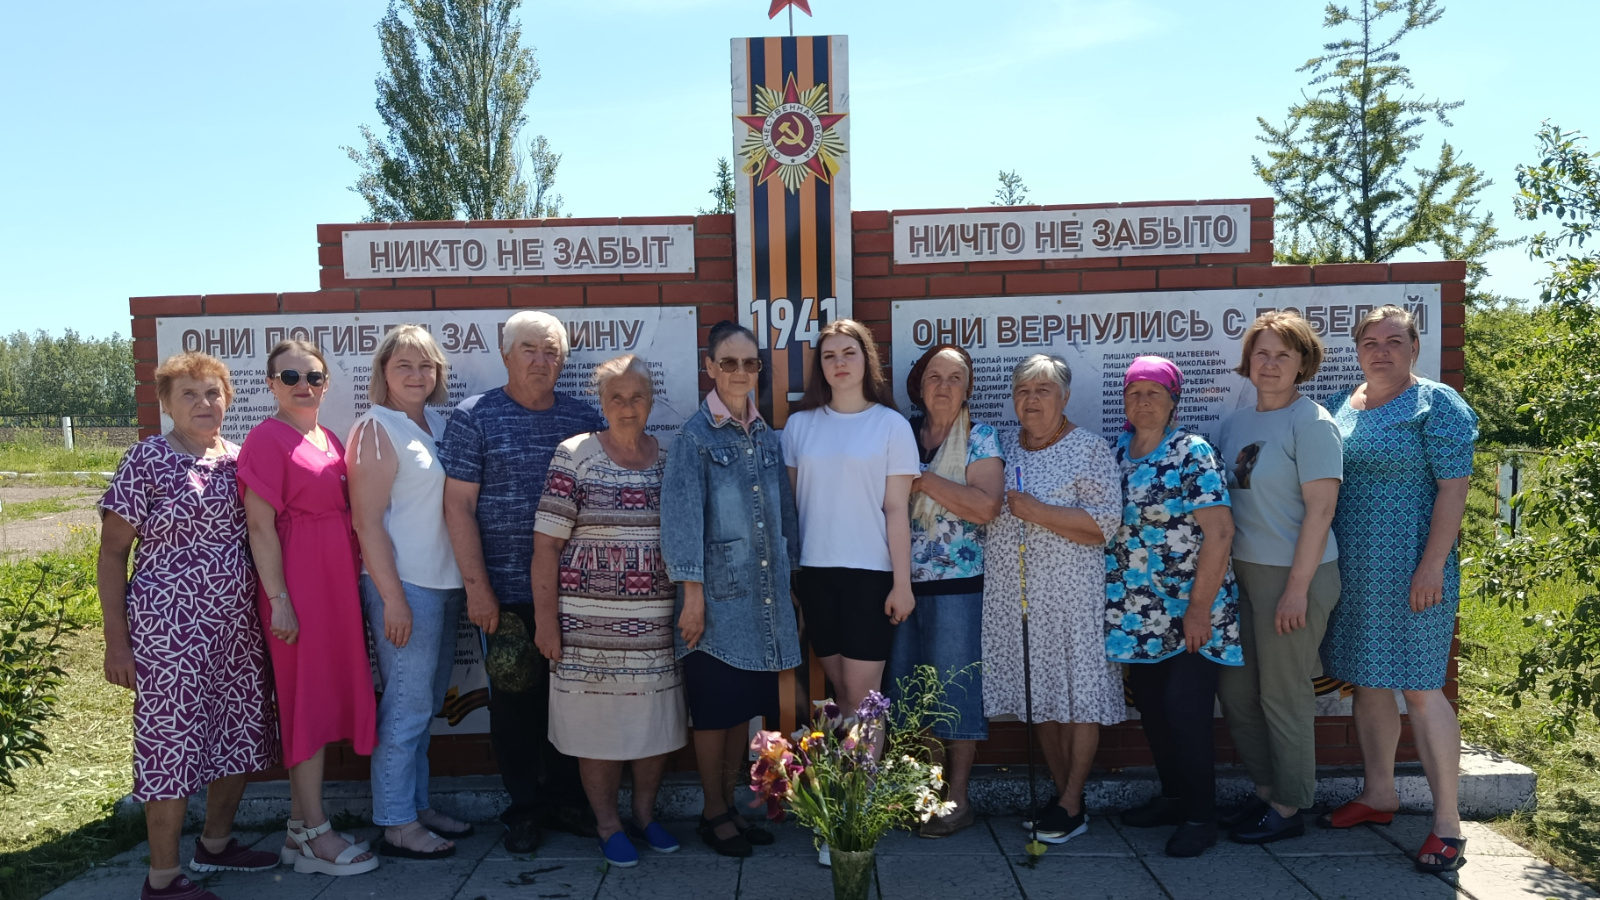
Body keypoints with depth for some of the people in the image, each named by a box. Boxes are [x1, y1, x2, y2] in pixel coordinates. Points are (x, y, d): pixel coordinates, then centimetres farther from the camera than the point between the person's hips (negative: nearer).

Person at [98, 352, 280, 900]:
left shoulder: (236, 460, 8)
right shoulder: (147, 460, -7)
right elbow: (112, 553, -6)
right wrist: (116, 642, -9)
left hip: (238, 626, 6)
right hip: (170, 628, -6)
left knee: (239, 732, 13)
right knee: (173, 740, 0)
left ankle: (215, 844, 33)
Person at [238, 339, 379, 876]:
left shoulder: (331, 440, 14)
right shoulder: (267, 439, -9)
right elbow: (260, 525, -14)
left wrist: (356, 581, 14)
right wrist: (279, 600, -18)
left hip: (338, 581, 8)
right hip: (297, 584, -8)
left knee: (326, 696, 11)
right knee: (307, 698, -2)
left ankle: (300, 823, 23)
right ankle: (314, 836, 7)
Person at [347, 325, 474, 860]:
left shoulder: (437, 424, 12)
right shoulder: (376, 429, -8)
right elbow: (367, 520, -13)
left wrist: (467, 582, 12)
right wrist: (392, 597, -18)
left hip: (444, 583, 7)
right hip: (404, 585, -7)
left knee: (427, 703, 15)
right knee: (407, 706, -2)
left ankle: (418, 805, 26)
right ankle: (396, 825, 9)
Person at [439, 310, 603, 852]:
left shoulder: (585, 418, 8)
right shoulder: (474, 418, -1)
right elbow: (459, 506, -5)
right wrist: (477, 585, -11)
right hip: (507, 594, -3)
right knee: (515, 700, 7)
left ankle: (565, 798, 27)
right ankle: (523, 807, 23)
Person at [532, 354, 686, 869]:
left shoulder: (670, 460, 7)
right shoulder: (574, 456, -4)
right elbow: (546, 543, -6)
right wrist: (546, 619, -10)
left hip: (658, 620, 4)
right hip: (591, 622, -3)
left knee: (656, 719, 11)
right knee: (599, 723, 5)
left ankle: (645, 815, 31)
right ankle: (608, 825, 24)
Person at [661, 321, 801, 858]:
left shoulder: (767, 437, 10)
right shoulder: (695, 437, -6)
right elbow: (683, 517, -11)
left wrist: (793, 579, 13)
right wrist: (692, 592, -15)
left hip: (765, 593, 5)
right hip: (720, 591, -5)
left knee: (746, 704, 13)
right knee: (715, 707, 3)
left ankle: (731, 804, 26)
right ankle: (713, 813, 19)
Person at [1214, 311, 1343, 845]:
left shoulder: (1310, 423, -11)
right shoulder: (1234, 423, 11)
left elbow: (1321, 508, -16)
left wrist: (1297, 587, -19)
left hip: (1293, 575, -7)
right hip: (1241, 572, 8)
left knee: (1282, 695, 2)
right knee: (1234, 689, 13)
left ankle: (1289, 809, 18)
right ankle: (1265, 790, 29)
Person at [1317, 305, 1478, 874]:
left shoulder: (1436, 405, -6)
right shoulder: (1341, 407, 13)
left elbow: (1453, 488, -11)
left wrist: (1431, 565, -18)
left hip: (1408, 570, -6)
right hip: (1351, 571, 6)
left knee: (1420, 689, -5)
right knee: (1367, 683, 13)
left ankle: (1447, 821, 5)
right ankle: (1379, 795, 27)